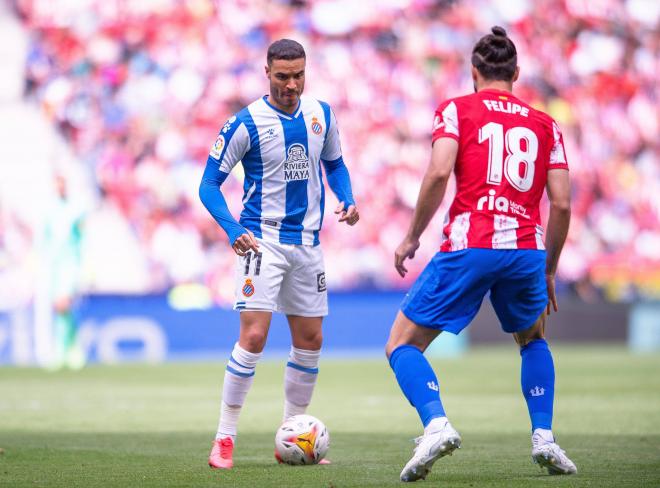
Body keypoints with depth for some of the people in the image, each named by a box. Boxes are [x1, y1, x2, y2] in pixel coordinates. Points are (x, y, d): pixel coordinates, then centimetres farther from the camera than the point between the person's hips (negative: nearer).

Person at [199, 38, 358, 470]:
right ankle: (225, 439, -9)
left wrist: (348, 200, -1)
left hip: (307, 243, 6)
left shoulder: (321, 114, 4)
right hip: (263, 240, -6)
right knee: (254, 335, -17)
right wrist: (233, 229, -22)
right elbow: (210, 183, -7)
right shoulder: (246, 124, -11)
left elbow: (334, 163, 20)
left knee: (310, 341, 9)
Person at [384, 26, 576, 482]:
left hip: (468, 247, -3)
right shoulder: (545, 124, 16)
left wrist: (412, 238, 1)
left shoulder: (456, 110, 8)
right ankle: (544, 436, 17)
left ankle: (436, 424, -18)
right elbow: (562, 204, 10)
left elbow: (439, 173, -8)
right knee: (533, 340, 32)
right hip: (527, 249, 3)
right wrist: (549, 270, 21)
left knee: (402, 346, 7)